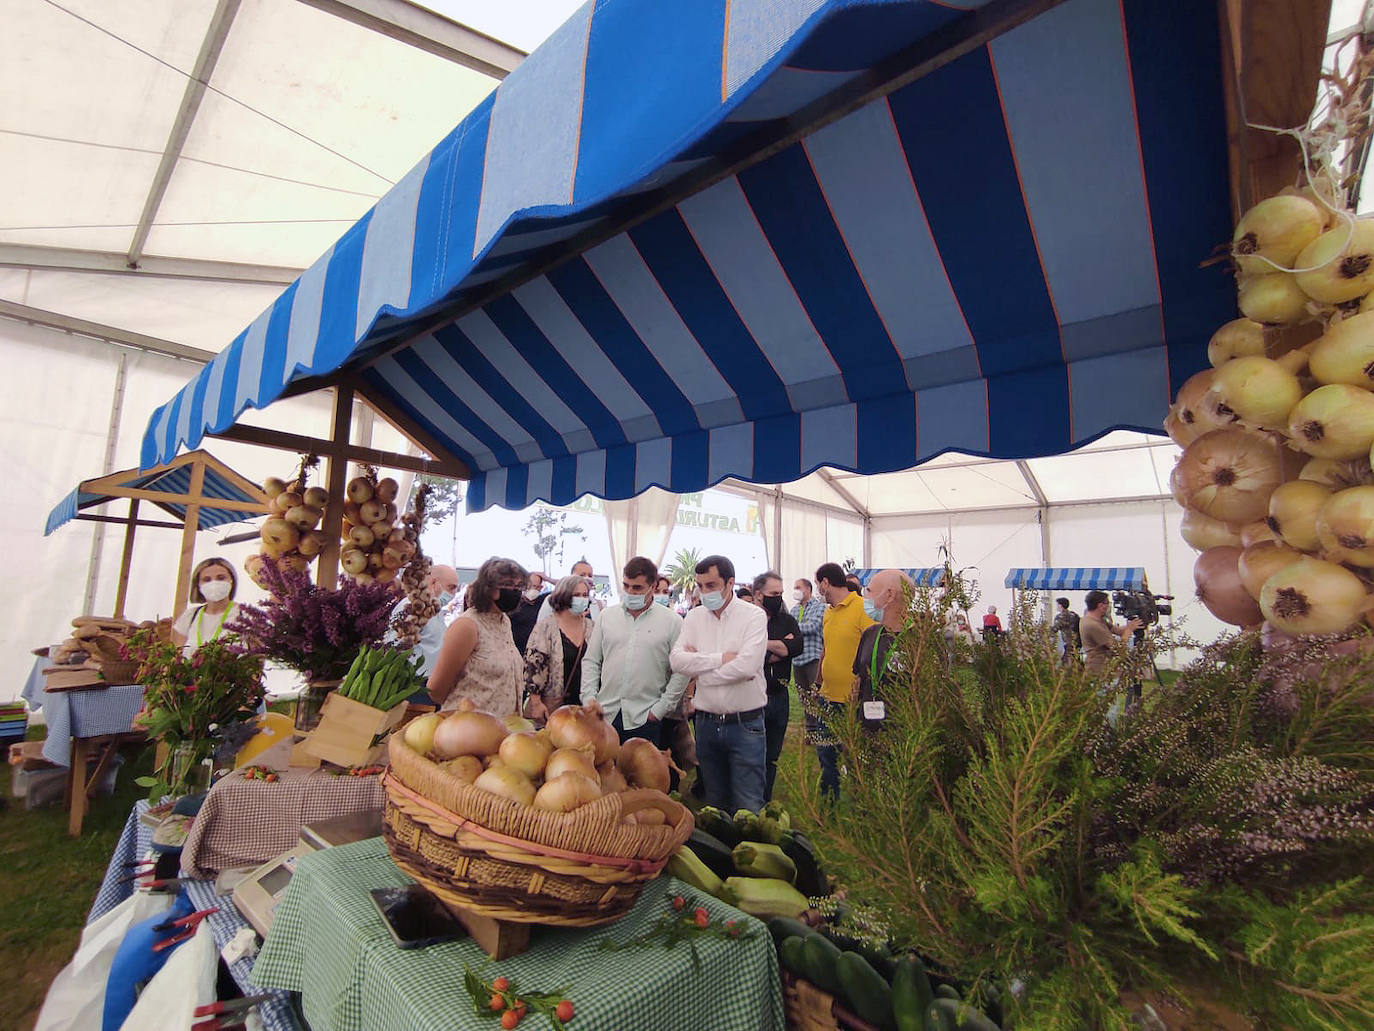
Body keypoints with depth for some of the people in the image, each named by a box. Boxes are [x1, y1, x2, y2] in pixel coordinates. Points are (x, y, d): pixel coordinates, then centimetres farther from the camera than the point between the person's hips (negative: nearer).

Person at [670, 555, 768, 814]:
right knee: (714, 803, 20)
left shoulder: (754, 615, -8)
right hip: (706, 723, 4)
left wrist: (700, 669, -10)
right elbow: (677, 661, -8)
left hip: (745, 724, -4)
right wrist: (721, 659, -16)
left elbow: (747, 666, -21)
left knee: (748, 808, 2)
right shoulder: (694, 617, 5)